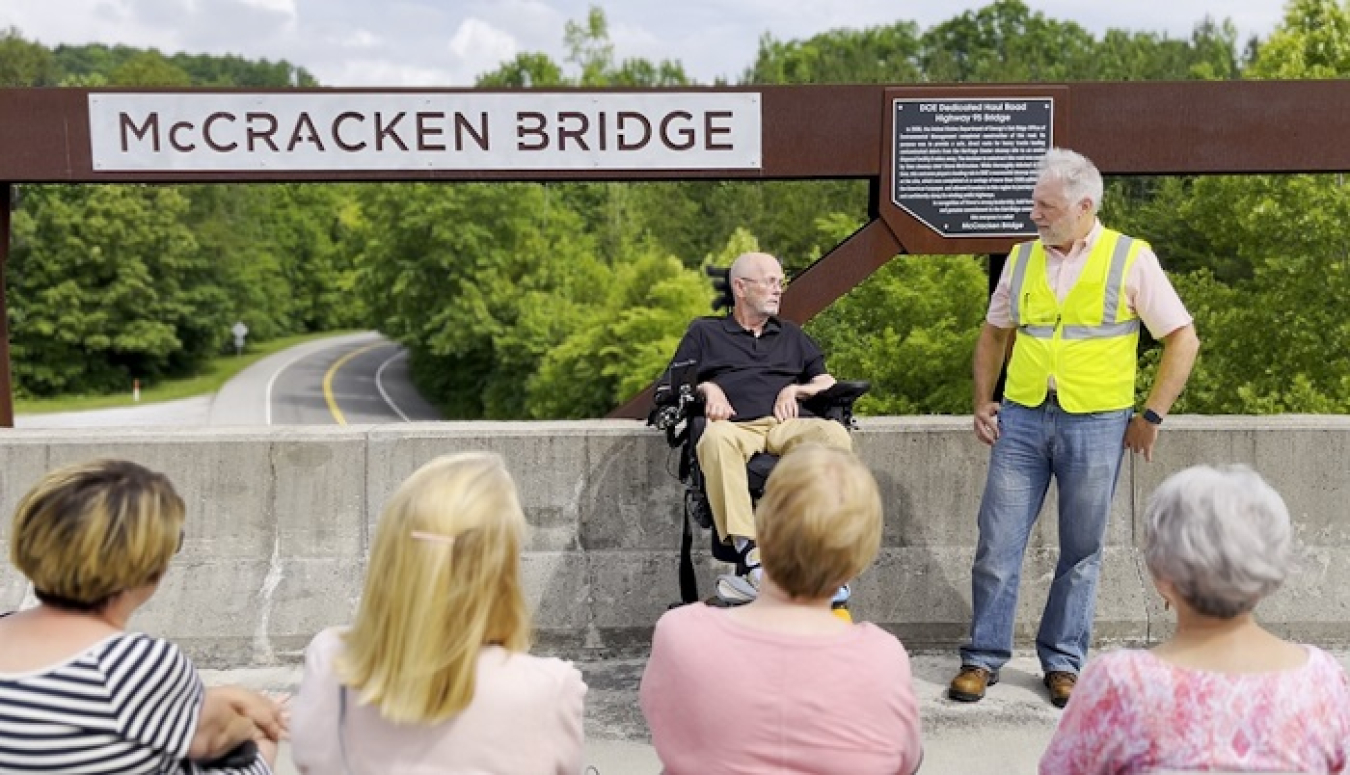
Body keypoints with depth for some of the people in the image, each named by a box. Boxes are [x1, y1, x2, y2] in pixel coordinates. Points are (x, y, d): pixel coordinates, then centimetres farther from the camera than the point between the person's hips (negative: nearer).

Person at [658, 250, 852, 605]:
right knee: (716, 438, -41)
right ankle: (749, 556, -49)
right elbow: (671, 386, 20)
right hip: (736, 426, -2)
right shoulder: (704, 332, 26)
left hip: (788, 425, 2)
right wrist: (706, 388, 0)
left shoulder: (791, 334, 34)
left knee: (834, 434, -34)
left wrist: (795, 389, 8)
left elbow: (827, 382, 29)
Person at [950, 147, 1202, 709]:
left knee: (1082, 551, 8)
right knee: (996, 542, 2)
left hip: (1096, 425, -2)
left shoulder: (1131, 258, -2)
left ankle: (1062, 661, 23)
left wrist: (1152, 415, -5)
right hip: (1021, 419, 3)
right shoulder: (1022, 258, 8)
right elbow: (994, 333, 18)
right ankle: (983, 656, 16)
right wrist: (983, 402, 9)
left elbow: (1183, 339, 0)